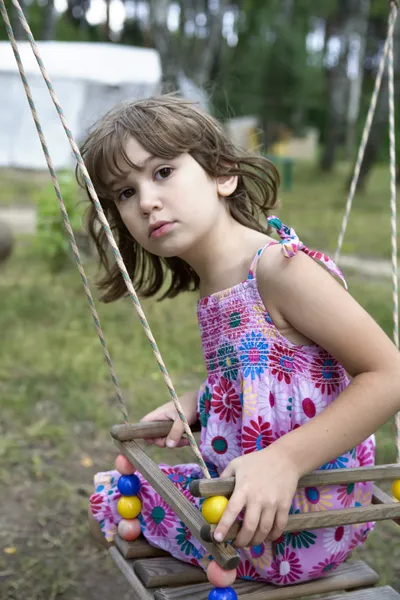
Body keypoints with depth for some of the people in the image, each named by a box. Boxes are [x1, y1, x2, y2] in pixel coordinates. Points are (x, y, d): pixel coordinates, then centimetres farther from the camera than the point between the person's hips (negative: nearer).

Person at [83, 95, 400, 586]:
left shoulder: (279, 266, -22)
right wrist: (192, 405, 2)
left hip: (294, 530, -8)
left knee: (110, 498, 3)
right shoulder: (212, 289, 5)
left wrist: (283, 459, -30)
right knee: (109, 485, 22)